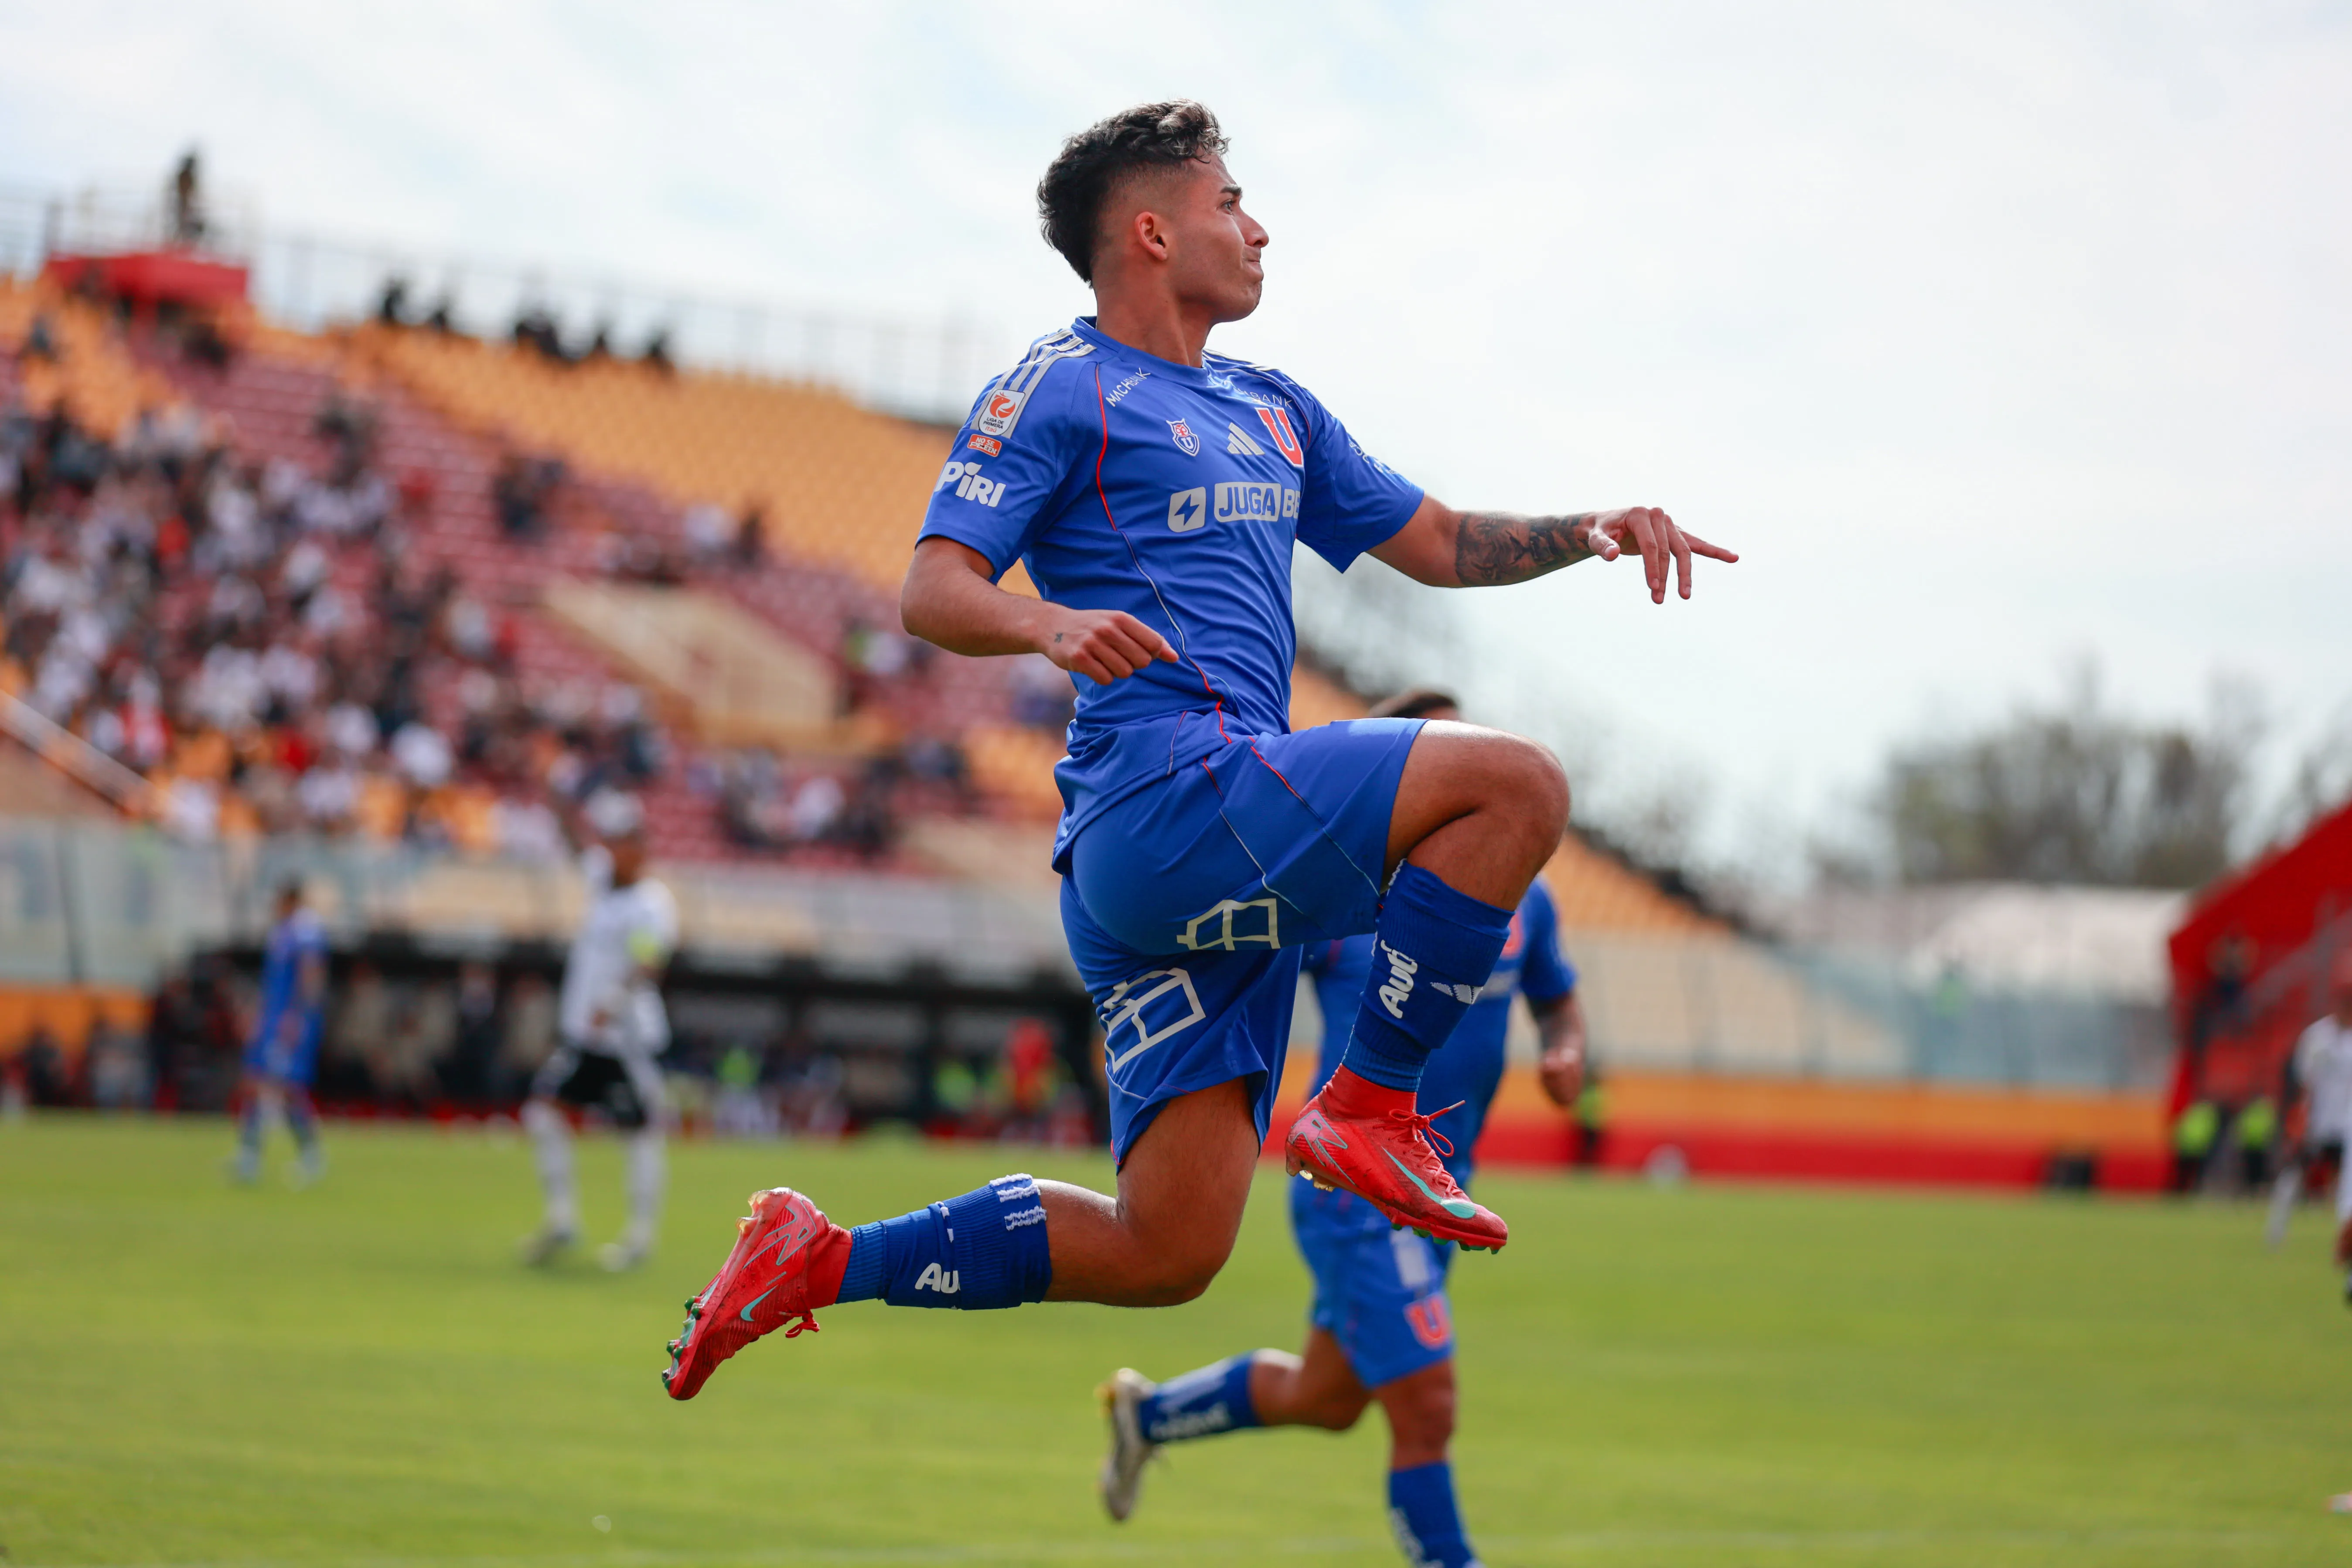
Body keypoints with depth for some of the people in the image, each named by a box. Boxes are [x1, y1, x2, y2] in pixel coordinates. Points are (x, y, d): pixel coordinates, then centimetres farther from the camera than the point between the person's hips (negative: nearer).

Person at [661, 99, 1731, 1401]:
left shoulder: (1273, 410, 27)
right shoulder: (1061, 388, 2)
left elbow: (1437, 545, 31)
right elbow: (931, 593, -7)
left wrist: (1590, 531, 14)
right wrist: (1049, 624, -28)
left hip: (1230, 871, 8)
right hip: (1167, 791, -8)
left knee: (1167, 1253, 1)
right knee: (1516, 784, -21)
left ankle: (818, 1261, 11)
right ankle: (1369, 1108, -13)